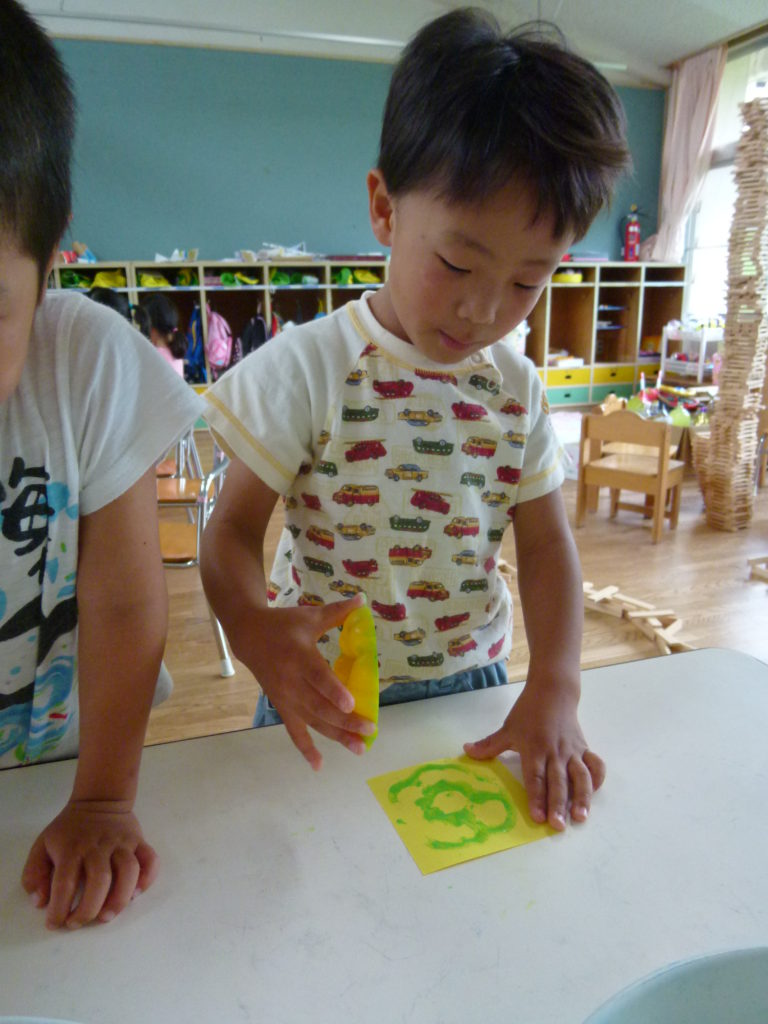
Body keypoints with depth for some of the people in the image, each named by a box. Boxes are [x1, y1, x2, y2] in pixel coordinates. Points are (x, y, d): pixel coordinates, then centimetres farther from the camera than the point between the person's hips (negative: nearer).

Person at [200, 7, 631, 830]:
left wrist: (553, 690, -13)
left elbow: (545, 543, -1)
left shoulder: (517, 390, -4)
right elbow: (233, 528, -13)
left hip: (470, 687, 4)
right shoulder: (308, 368, -16)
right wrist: (252, 624, -35)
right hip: (327, 700, -2)